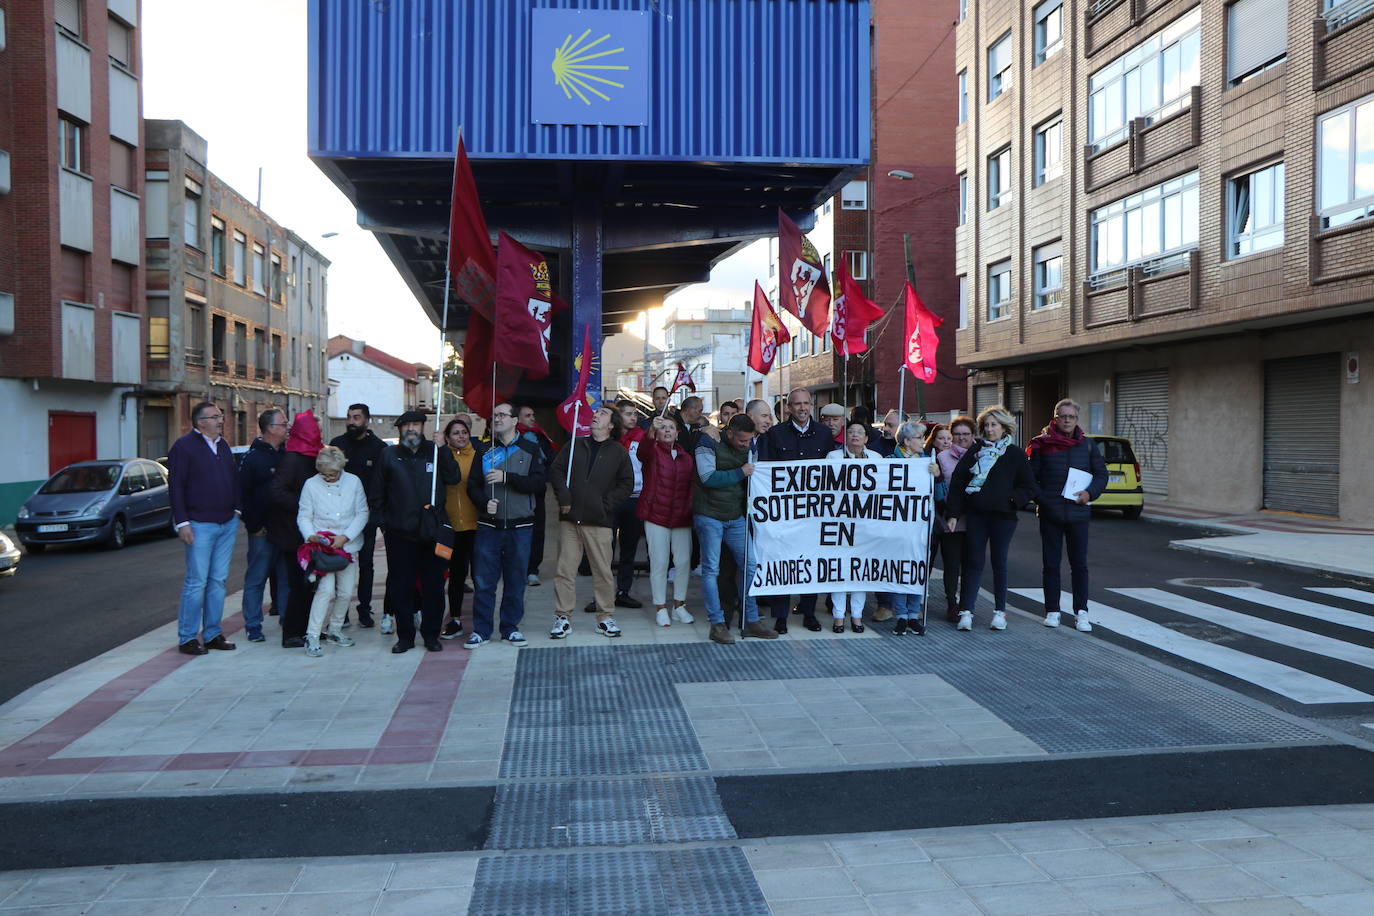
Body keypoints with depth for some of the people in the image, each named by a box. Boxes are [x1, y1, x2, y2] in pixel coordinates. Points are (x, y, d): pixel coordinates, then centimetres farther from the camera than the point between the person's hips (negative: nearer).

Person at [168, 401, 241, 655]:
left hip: (227, 523, 7)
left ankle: (213, 633, 17)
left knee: (218, 580, 9)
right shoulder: (184, 446, -6)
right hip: (200, 525, -7)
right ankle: (187, 638, 4)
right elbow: (176, 486, -10)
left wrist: (236, 510, 12)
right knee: (196, 582, -5)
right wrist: (182, 522, -14)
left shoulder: (223, 445, 15)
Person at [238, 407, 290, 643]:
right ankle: (253, 626, 9)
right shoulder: (252, 457, -6)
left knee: (287, 577, 10)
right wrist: (253, 526, -12)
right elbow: (242, 494, -8)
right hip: (263, 530, -6)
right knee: (256, 578, 1)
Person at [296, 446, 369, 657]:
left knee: (346, 592, 5)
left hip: (348, 545, 3)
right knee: (326, 589, -16)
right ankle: (312, 636, -11)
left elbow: (362, 513, -1)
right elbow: (304, 516, 0)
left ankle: (334, 630, 25)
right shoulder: (311, 485, -3)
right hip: (321, 547, -3)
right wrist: (311, 535, -20)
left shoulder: (353, 482, 0)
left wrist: (345, 537, -12)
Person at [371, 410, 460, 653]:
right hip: (400, 533, 0)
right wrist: (382, 523, 3)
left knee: (433, 585, 5)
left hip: (431, 531, 0)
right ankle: (405, 636, 16)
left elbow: (453, 478, -3)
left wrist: (442, 448, -10)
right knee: (400, 586, 4)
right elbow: (378, 493, 10)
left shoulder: (434, 452, 8)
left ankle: (431, 635, 17)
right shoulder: (389, 454, 8)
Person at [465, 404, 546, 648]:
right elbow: (472, 485, 7)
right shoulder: (484, 451, 10)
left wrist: (506, 477, -18)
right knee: (483, 580, 1)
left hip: (520, 527, -1)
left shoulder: (530, 449, 3)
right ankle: (481, 629, 12)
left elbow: (539, 484, -9)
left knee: (515, 580, 6)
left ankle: (511, 627, 18)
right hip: (488, 526, 1)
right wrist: (484, 502, -13)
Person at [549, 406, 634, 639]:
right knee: (565, 569, 1)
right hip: (570, 518, 2)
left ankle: (605, 617, 11)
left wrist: (607, 504, -6)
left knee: (603, 571, 0)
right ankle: (562, 618, 7)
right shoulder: (575, 445, 13)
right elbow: (556, 470, 10)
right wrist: (564, 498, -3)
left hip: (599, 522, -2)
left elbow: (627, 484, 4)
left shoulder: (618, 452, 7)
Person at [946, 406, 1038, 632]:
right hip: (976, 514, 1)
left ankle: (1000, 611, 16)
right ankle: (966, 611, 1)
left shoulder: (1015, 455, 4)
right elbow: (957, 482, 3)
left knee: (999, 562, 6)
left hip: (1003, 516, -1)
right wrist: (953, 514, -4)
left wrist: (1012, 499, -13)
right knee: (974, 561, 1)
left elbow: (1029, 488, 5)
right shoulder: (974, 451, 7)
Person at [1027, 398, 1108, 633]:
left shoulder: (1088, 445, 6)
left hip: (1078, 513, 1)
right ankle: (1052, 611, 15)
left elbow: (1101, 474, 11)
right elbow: (1030, 475, 2)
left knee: (1079, 564, 3)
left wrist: (1090, 493, -6)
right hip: (1050, 513, -1)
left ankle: (1081, 612, 10)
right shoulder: (1043, 445, 0)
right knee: (1051, 563, 6)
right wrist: (1040, 499, -9)